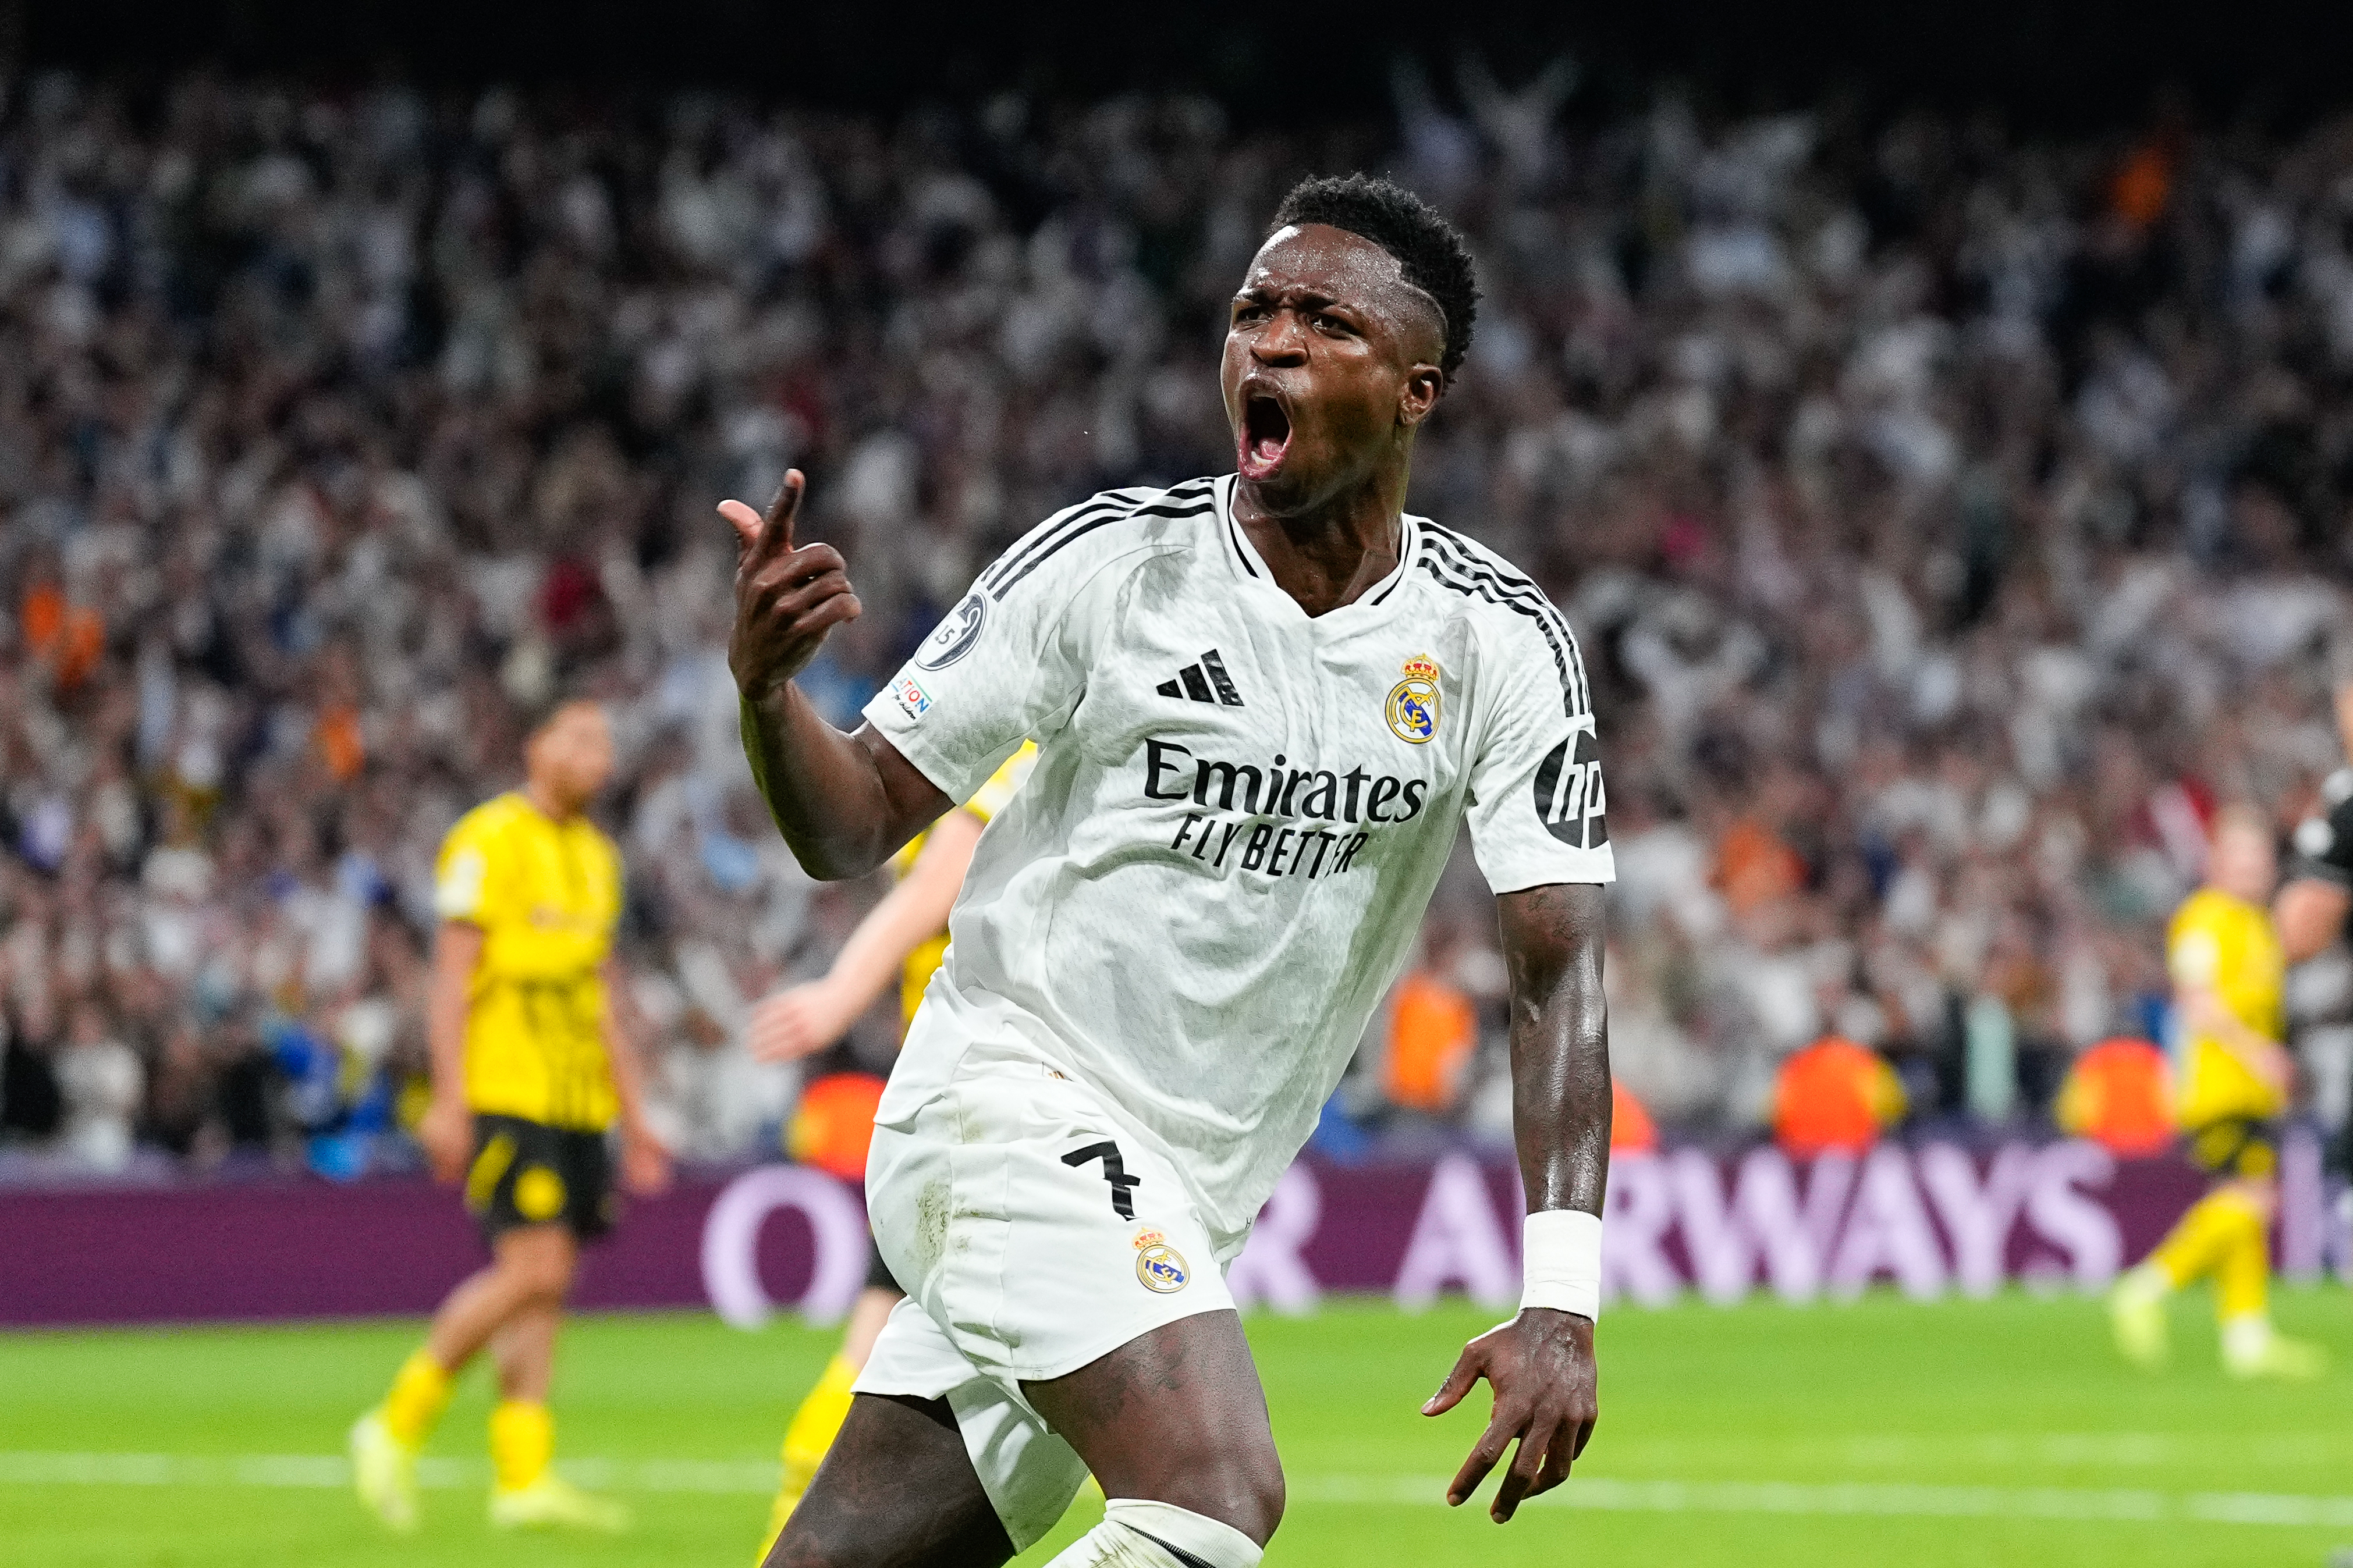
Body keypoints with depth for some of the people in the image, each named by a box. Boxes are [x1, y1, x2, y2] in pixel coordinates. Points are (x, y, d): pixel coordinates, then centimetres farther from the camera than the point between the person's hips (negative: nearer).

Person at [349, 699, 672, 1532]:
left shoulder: (595, 854, 19)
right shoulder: (490, 842, -7)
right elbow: (452, 978, -11)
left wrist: (633, 1114, 21)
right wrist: (449, 1100, -17)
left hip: (576, 1102, 8)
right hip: (505, 1093, -8)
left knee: (544, 1286, 3)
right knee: (535, 1269, -16)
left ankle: (523, 1474, 2)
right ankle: (397, 1426, -5)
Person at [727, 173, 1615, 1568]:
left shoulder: (1502, 647, -2)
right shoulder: (1113, 562, -7)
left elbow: (1559, 971, -7)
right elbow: (854, 832, -3)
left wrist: (1561, 1305, -19)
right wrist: (766, 688, -26)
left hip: (1185, 1198, 4)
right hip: (1012, 1091, -4)